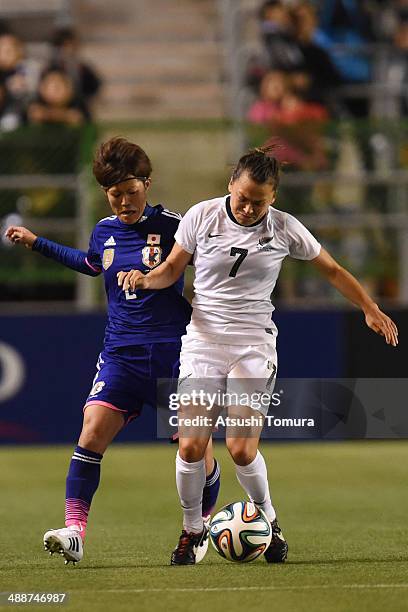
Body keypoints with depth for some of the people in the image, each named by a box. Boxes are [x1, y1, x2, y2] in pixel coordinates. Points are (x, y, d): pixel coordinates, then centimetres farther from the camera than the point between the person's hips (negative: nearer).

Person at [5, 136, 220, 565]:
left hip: (173, 351, -3)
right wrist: (37, 244, 33)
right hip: (121, 352, 3)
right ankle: (74, 531, -17)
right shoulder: (104, 231, 9)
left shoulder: (171, 225, -5)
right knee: (93, 431, -16)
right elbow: (91, 264, 31)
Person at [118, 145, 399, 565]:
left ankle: (268, 521, 12)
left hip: (254, 345, -1)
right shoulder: (201, 216, -2)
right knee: (191, 446, -11)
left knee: (241, 448, -14)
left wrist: (370, 309, 8)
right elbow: (173, 268, 10)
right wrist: (144, 279, -11)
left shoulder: (284, 228, -2)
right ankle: (192, 530, 10)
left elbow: (332, 270, 12)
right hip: (203, 341, 1)